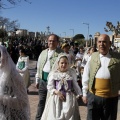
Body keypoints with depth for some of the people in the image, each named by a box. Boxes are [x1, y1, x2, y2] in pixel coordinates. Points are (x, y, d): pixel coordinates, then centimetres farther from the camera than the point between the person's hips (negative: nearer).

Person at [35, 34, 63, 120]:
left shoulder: (61, 53, -4)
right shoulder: (43, 52, 15)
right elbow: (39, 67, 18)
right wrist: (37, 80, 16)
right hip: (43, 80, 5)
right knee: (41, 101, 13)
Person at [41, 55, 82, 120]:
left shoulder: (72, 73, 4)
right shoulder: (53, 73, 0)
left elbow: (75, 85, 10)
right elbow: (50, 87, 0)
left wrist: (80, 95, 1)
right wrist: (56, 92, -16)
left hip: (69, 98, 1)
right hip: (56, 98, 0)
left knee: (69, 115, -4)